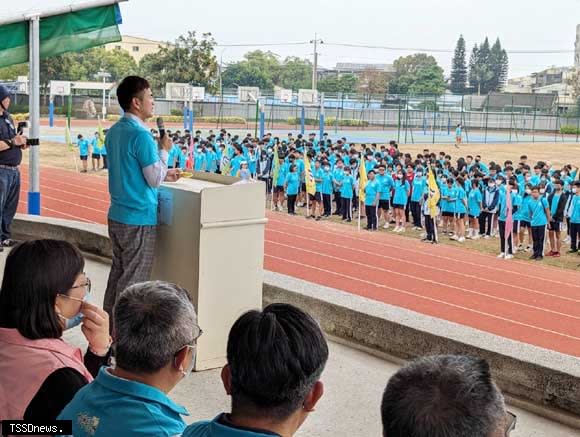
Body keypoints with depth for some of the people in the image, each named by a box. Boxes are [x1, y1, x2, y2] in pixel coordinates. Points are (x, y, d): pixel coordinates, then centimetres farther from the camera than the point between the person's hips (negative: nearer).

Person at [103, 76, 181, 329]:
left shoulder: (114, 132, 9)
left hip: (117, 215, 9)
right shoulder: (141, 135, -18)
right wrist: (164, 151, -2)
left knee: (118, 272, 17)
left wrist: (163, 174, 17)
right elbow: (155, 180, -15)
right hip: (139, 219, -9)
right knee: (133, 281, 0)